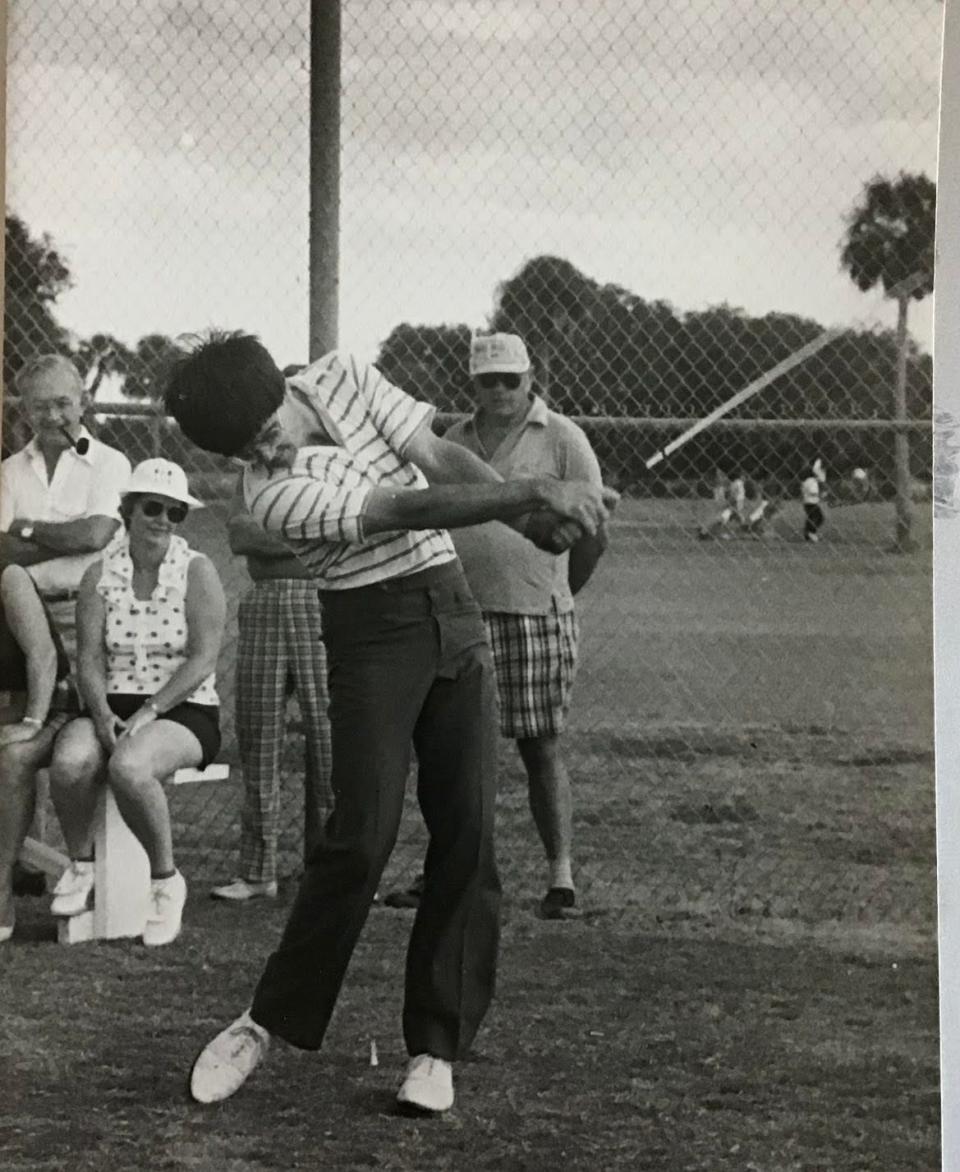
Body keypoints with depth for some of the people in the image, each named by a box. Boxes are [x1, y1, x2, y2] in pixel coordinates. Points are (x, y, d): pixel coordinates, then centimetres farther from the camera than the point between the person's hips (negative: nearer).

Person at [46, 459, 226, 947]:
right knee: (70, 760, -31)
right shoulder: (100, 574, 7)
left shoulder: (197, 571, -3)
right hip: (113, 707, 3)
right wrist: (103, 715, -18)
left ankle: (166, 880, -15)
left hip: (184, 711, -3)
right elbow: (89, 657, 0)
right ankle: (81, 865, -3)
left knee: (128, 766, -36)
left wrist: (147, 712, -20)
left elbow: (203, 660, -10)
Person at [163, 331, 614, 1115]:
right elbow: (415, 509, -26)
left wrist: (531, 507, -19)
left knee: (468, 831, -1)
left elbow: (439, 459, -3)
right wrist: (532, 494, -32)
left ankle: (437, 1045, 3)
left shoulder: (344, 377, 1)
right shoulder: (276, 494, -18)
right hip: (373, 632, -5)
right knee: (362, 835, -14)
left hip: (454, 615, 5)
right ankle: (270, 1022, 2)